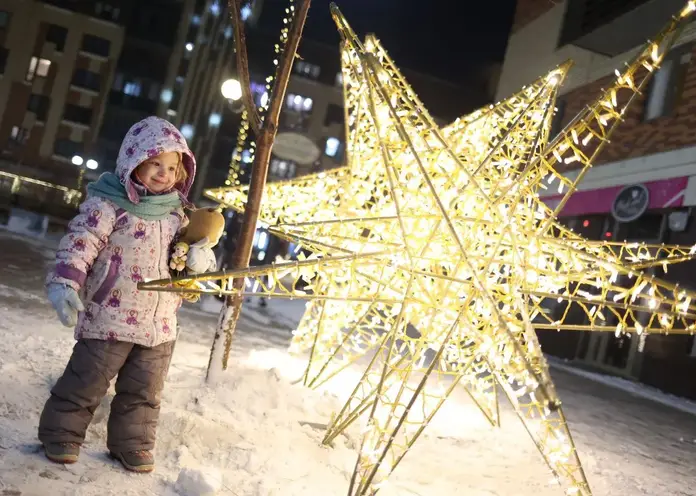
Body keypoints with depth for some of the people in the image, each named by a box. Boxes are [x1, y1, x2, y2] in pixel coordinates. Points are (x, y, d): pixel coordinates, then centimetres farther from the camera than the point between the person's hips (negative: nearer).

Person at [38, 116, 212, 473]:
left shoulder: (177, 212, 9)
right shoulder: (108, 203, -11)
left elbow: (185, 250, 20)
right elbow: (80, 243, -18)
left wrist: (197, 256, -3)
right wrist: (65, 283, -30)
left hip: (161, 322, 6)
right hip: (110, 318, -6)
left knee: (144, 391, 15)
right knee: (86, 382, 6)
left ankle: (132, 443, 30)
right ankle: (61, 434, 25)